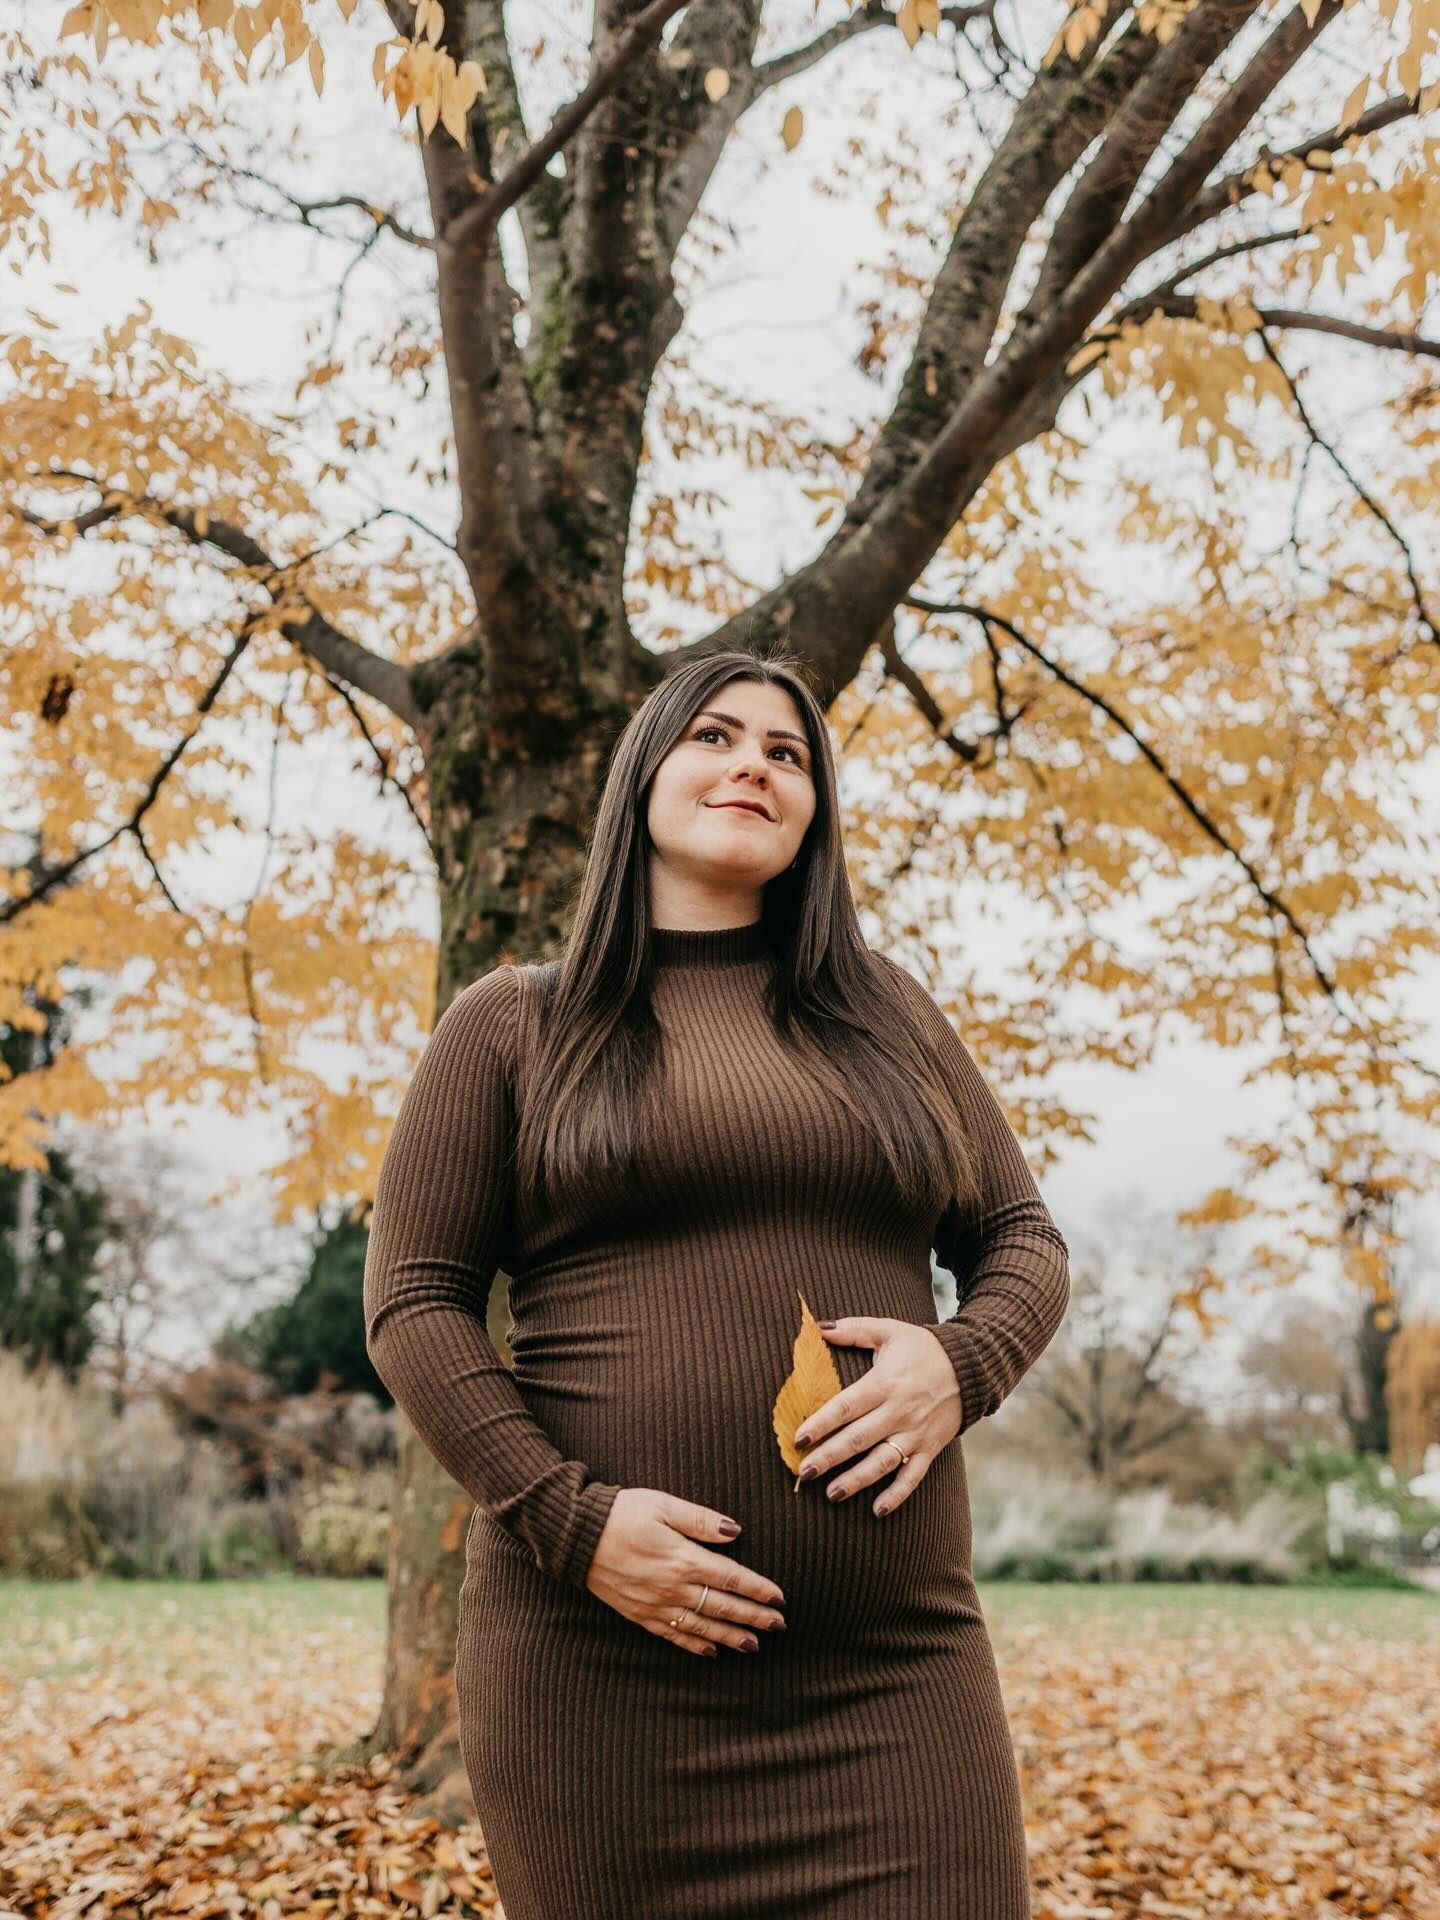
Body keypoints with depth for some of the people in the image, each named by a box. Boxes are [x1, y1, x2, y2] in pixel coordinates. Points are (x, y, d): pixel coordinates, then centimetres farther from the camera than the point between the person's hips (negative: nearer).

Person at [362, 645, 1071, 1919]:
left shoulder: (890, 1015, 14)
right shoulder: (510, 1028, 6)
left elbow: (1021, 1240, 15)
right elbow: (413, 1303, 1)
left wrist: (962, 1364, -7)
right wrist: (570, 1520, -12)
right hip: (599, 1657, -2)